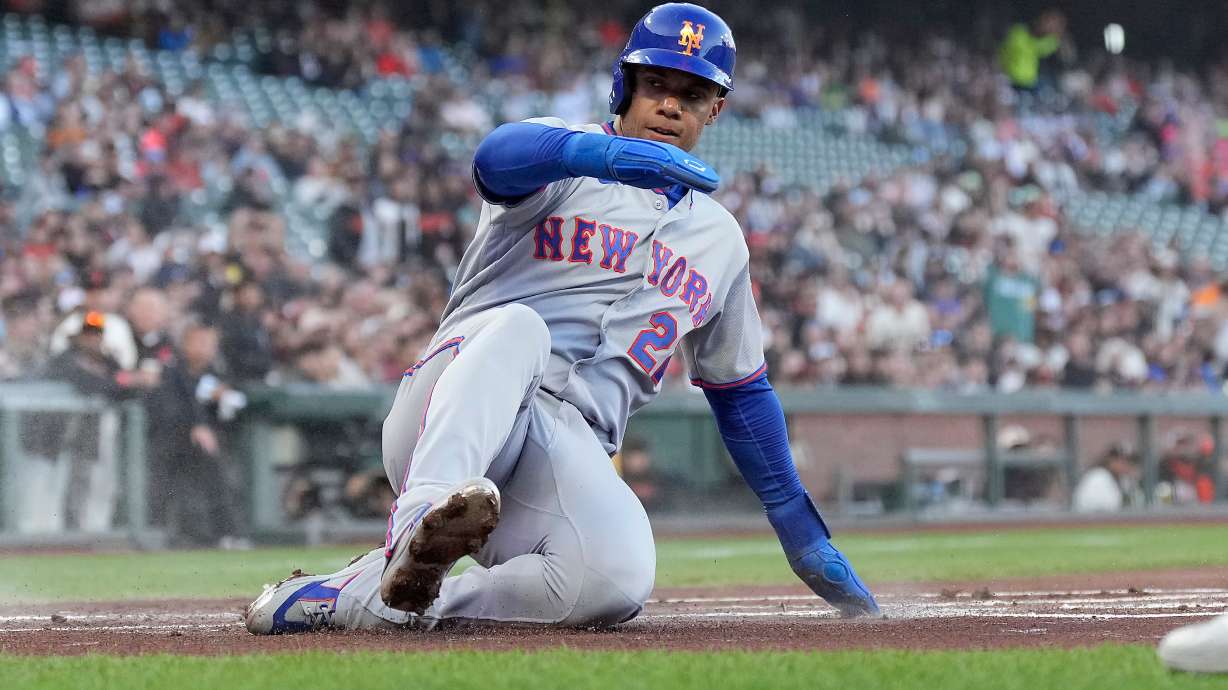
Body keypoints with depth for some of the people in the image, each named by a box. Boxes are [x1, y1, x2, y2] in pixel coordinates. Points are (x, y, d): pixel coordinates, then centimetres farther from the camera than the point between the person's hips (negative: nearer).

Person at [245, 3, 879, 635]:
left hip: (570, 452, 3)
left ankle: (355, 598, -27)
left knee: (617, 581, -32)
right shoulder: (561, 163, 9)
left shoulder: (719, 241, 24)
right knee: (518, 325, -37)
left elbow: (741, 388, 31)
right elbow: (498, 156, -18)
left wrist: (801, 530, 25)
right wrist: (601, 151, -40)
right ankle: (421, 521, -56)